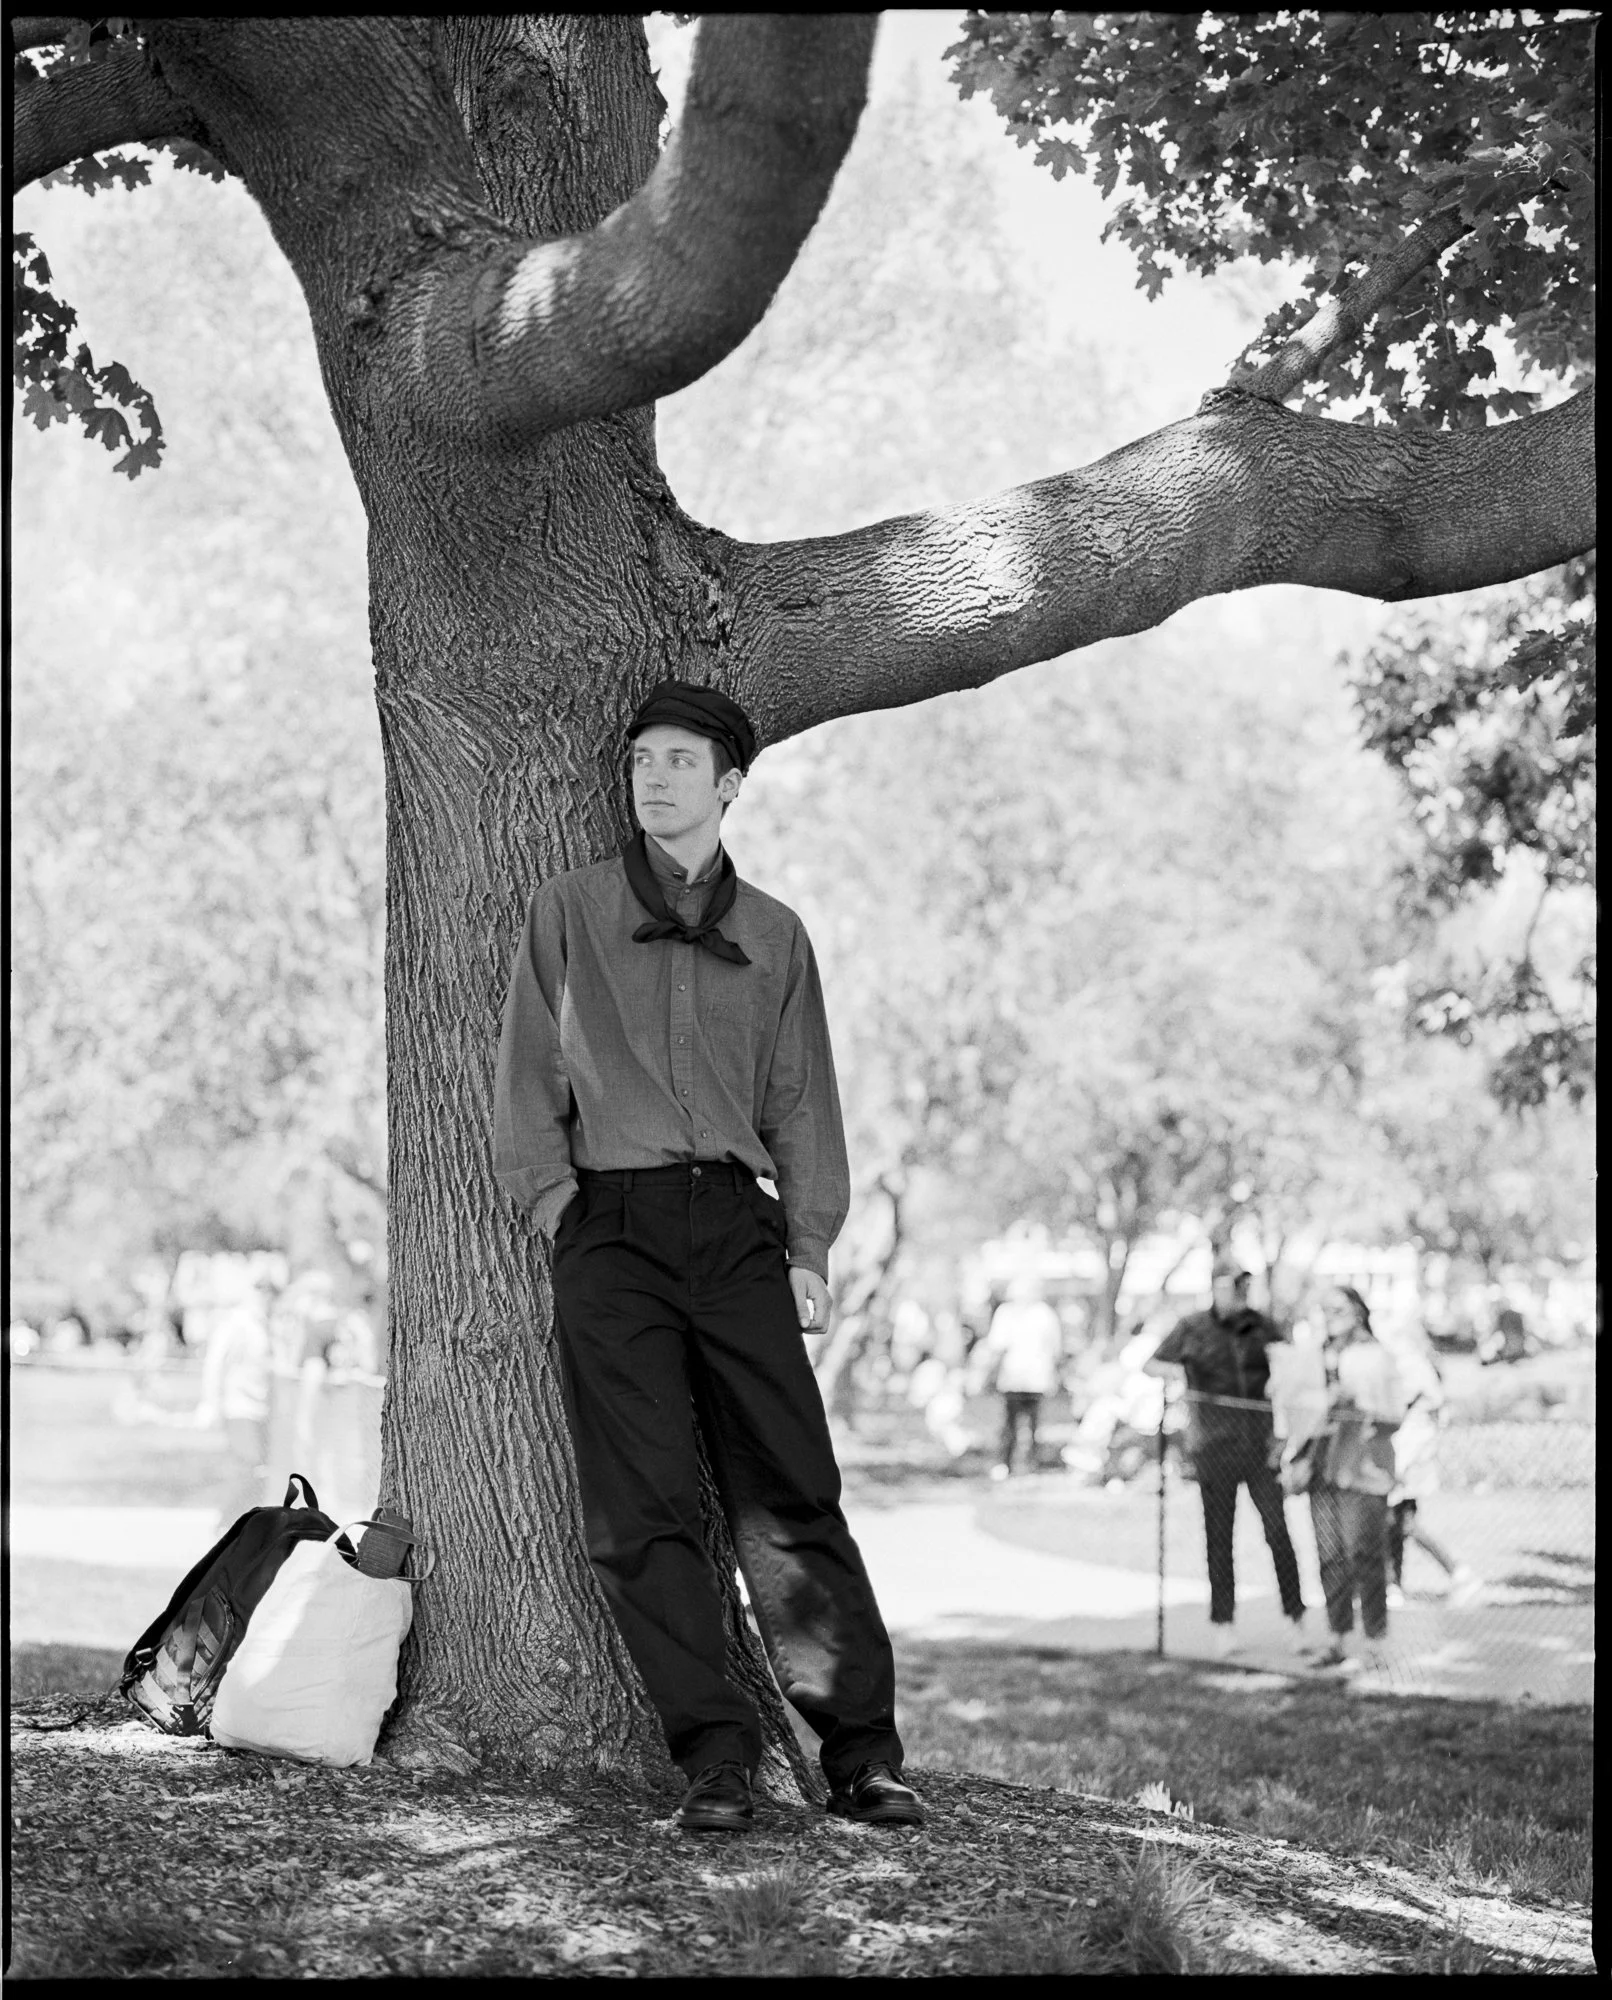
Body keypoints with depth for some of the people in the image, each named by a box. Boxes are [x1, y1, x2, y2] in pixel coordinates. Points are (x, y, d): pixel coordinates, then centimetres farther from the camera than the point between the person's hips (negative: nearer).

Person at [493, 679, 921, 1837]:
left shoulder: (774, 937, 16)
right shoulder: (568, 915, 12)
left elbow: (802, 1100, 15)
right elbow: (529, 1076, 12)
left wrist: (810, 1249, 5)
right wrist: (557, 1201, -1)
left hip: (738, 1226, 1)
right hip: (614, 1228, -1)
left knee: (792, 1491, -6)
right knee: (645, 1507, -8)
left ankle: (863, 1751, -5)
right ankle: (716, 1754, -7)